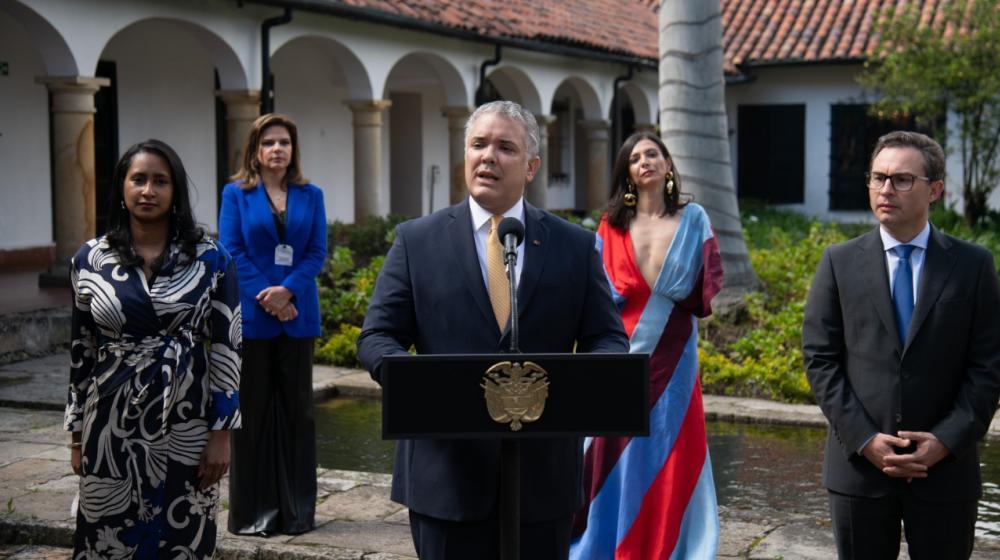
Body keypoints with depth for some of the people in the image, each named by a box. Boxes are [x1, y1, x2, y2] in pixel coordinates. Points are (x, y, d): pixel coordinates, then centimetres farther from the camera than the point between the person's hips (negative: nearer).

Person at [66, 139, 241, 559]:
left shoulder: (211, 260, -3)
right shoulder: (89, 259, 2)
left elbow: (226, 348, -3)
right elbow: (80, 350, 6)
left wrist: (222, 432, -7)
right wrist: (77, 435, 6)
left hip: (186, 423, -1)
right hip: (112, 423, 1)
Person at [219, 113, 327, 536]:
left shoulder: (310, 196, 8)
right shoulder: (236, 194, 3)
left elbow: (317, 252, 1)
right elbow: (231, 252, -5)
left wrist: (287, 291, -14)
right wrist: (267, 300, -14)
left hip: (298, 315, 2)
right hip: (251, 316, -2)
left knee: (297, 408, 6)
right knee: (253, 410, 2)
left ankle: (297, 509, 13)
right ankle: (253, 511, 10)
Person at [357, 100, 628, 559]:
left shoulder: (576, 246, 6)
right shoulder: (417, 241, 3)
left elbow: (609, 339, 6)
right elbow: (376, 339, 1)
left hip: (543, 474, 1)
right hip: (447, 470, -1)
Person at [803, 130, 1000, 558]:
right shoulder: (839, 262, 3)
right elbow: (820, 358, -1)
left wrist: (947, 440, -11)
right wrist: (863, 439, -10)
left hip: (946, 466, 0)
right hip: (858, 463, 1)